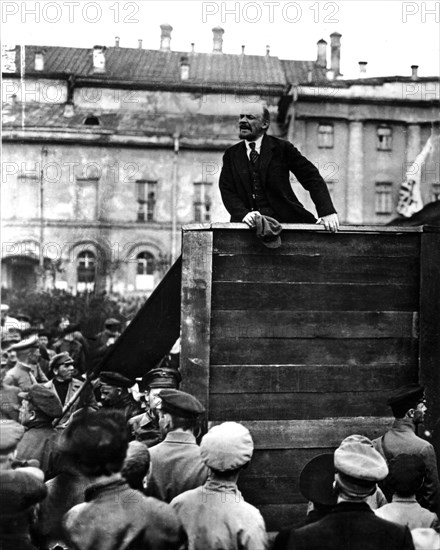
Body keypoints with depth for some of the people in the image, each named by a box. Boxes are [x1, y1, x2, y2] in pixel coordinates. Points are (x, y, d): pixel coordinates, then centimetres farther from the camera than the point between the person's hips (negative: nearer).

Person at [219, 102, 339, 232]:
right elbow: (227, 191, 3)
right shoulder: (231, 154, 12)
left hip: (284, 219, -1)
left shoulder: (282, 148, 6)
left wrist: (327, 212, -12)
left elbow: (312, 177, 2)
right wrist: (244, 213, -17)